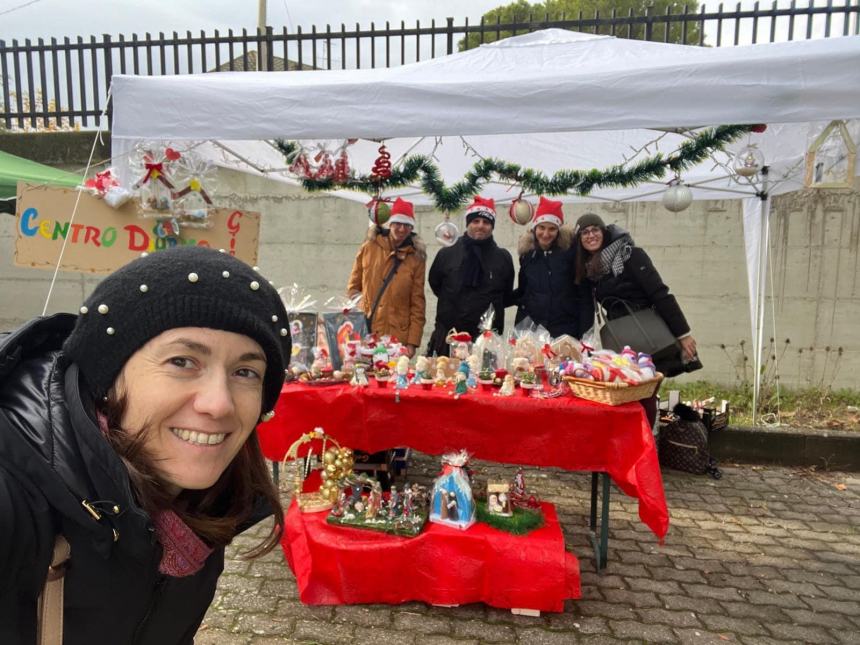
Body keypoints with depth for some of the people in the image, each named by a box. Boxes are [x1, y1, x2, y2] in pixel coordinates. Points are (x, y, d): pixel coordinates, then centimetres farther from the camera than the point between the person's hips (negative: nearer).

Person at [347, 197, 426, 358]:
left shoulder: (416, 258, 2)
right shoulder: (369, 248, 4)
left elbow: (417, 304, 1)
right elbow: (353, 286, 12)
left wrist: (412, 342, -4)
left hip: (397, 337, -1)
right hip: (365, 334, 1)